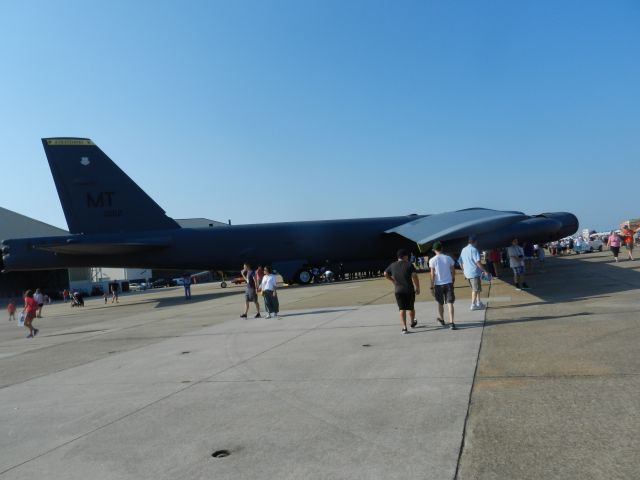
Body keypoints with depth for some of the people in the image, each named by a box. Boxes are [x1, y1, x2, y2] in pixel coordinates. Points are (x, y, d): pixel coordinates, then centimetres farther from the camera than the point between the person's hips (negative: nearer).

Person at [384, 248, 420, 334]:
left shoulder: (392, 265, 5)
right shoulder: (409, 264, -7)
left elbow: (385, 274, 12)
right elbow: (415, 276, -14)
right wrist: (418, 288, -7)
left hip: (398, 290, 2)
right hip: (409, 290, -2)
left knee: (402, 309, 3)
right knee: (411, 307, 17)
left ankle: (404, 327, -8)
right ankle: (413, 323, 37)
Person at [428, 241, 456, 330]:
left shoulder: (432, 260, -7)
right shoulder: (449, 258, 1)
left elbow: (432, 275, -9)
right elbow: (453, 272, 6)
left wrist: (432, 287, -3)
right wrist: (453, 280, 22)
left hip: (438, 284, -1)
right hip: (448, 283, 1)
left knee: (440, 303, 17)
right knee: (450, 303, -1)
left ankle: (441, 320, 35)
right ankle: (451, 323, -12)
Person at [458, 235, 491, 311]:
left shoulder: (463, 250, 11)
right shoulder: (474, 250, -13)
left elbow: (460, 262, 15)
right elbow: (478, 262, -20)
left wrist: (464, 271, 23)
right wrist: (485, 271, -16)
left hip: (467, 273, 8)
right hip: (474, 272, -8)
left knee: (475, 289, 19)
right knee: (475, 289, 0)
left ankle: (478, 303, 25)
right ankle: (473, 305, 1)